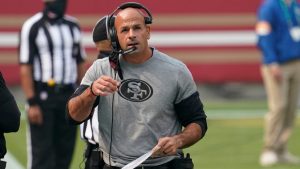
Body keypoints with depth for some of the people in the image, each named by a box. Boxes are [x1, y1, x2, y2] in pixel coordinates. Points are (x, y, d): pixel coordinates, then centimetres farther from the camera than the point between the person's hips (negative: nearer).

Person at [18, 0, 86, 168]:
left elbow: (80, 64, 16)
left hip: (69, 96, 5)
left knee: (65, 151, 7)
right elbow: (25, 68, -9)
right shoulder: (33, 27, -7)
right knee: (42, 152, -5)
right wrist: (32, 102, -15)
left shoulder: (73, 26, 11)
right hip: (42, 96, -5)